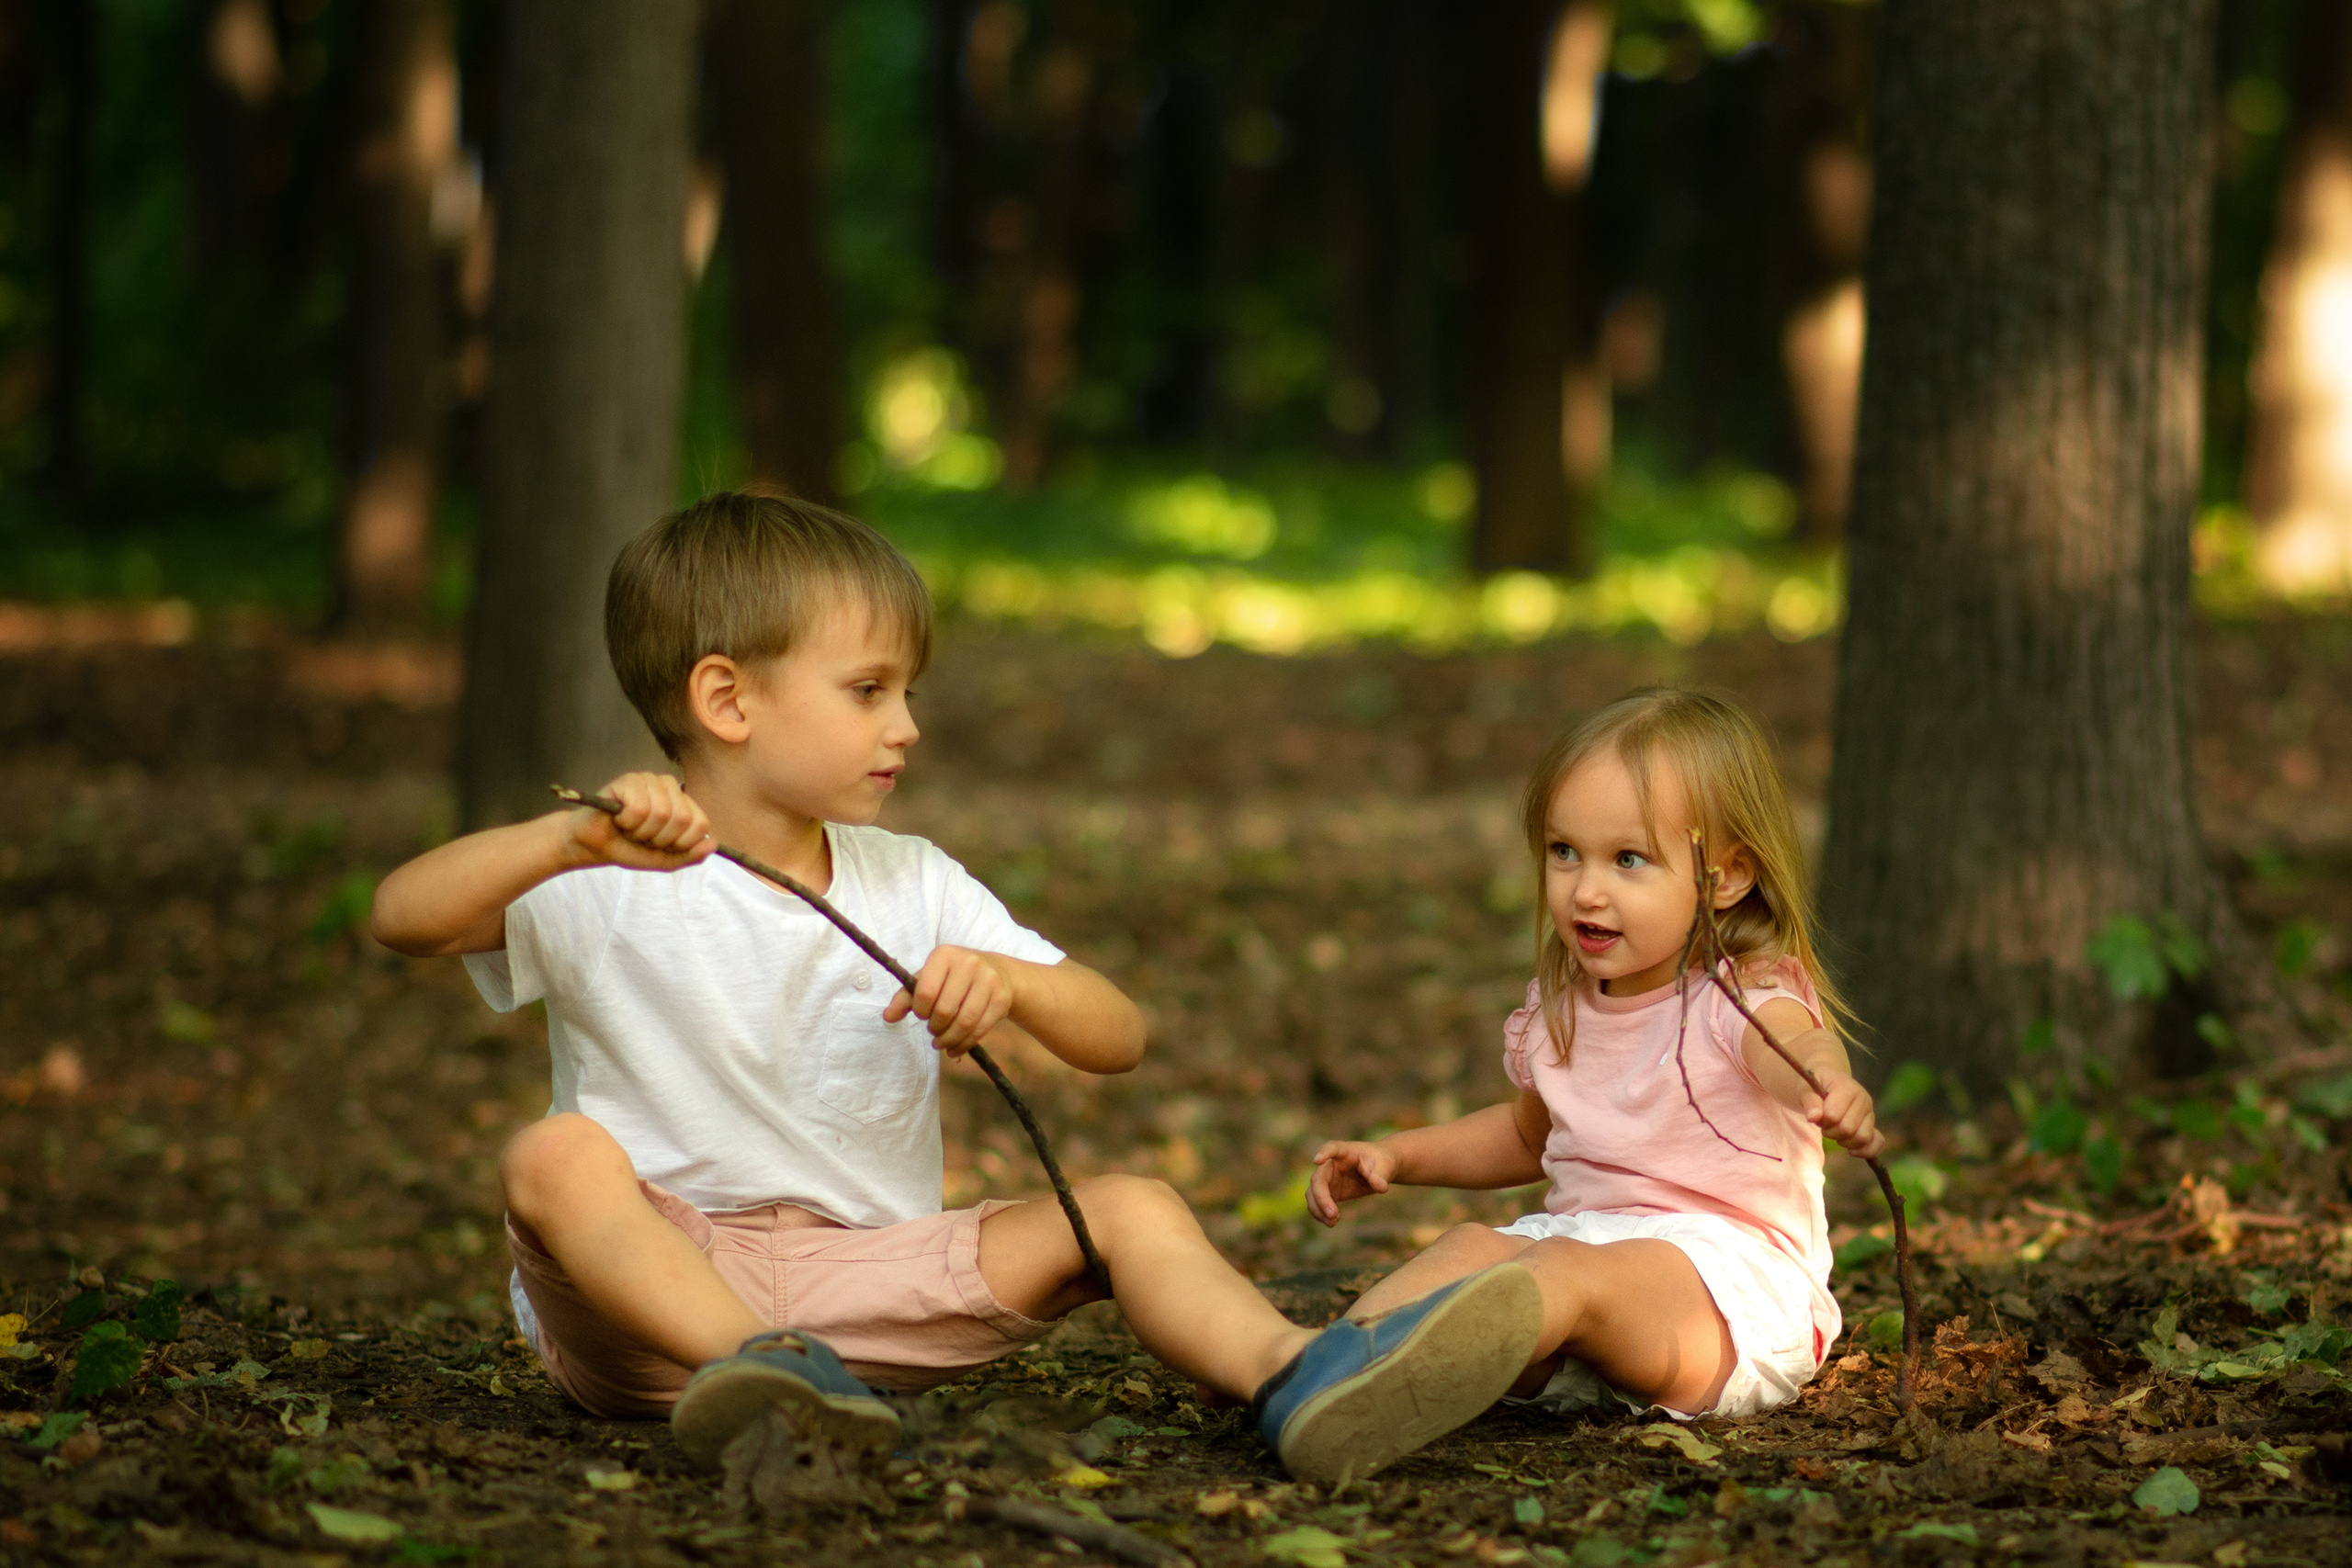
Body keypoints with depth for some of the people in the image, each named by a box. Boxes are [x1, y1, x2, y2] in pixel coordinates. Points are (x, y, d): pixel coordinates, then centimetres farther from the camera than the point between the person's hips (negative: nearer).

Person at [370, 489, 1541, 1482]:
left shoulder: (912, 889, 10)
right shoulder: (612, 884, -3)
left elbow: (1118, 1039, 5)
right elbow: (402, 918, -19)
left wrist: (1010, 983, -18)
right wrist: (569, 844, -35)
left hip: (860, 1276, 4)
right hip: (641, 1298, -3)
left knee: (1130, 1209, -14)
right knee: (554, 1155, -33)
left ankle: (1296, 1384, -42)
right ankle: (767, 1373, -56)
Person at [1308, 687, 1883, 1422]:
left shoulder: (1744, 997, -8)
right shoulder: (1561, 1012, 15)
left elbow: (1799, 1049, -34)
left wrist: (1835, 1093, -60)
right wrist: (1396, 1155, 21)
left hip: (1728, 1282, -6)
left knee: (1572, 1271, -34)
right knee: (1470, 1247, -24)